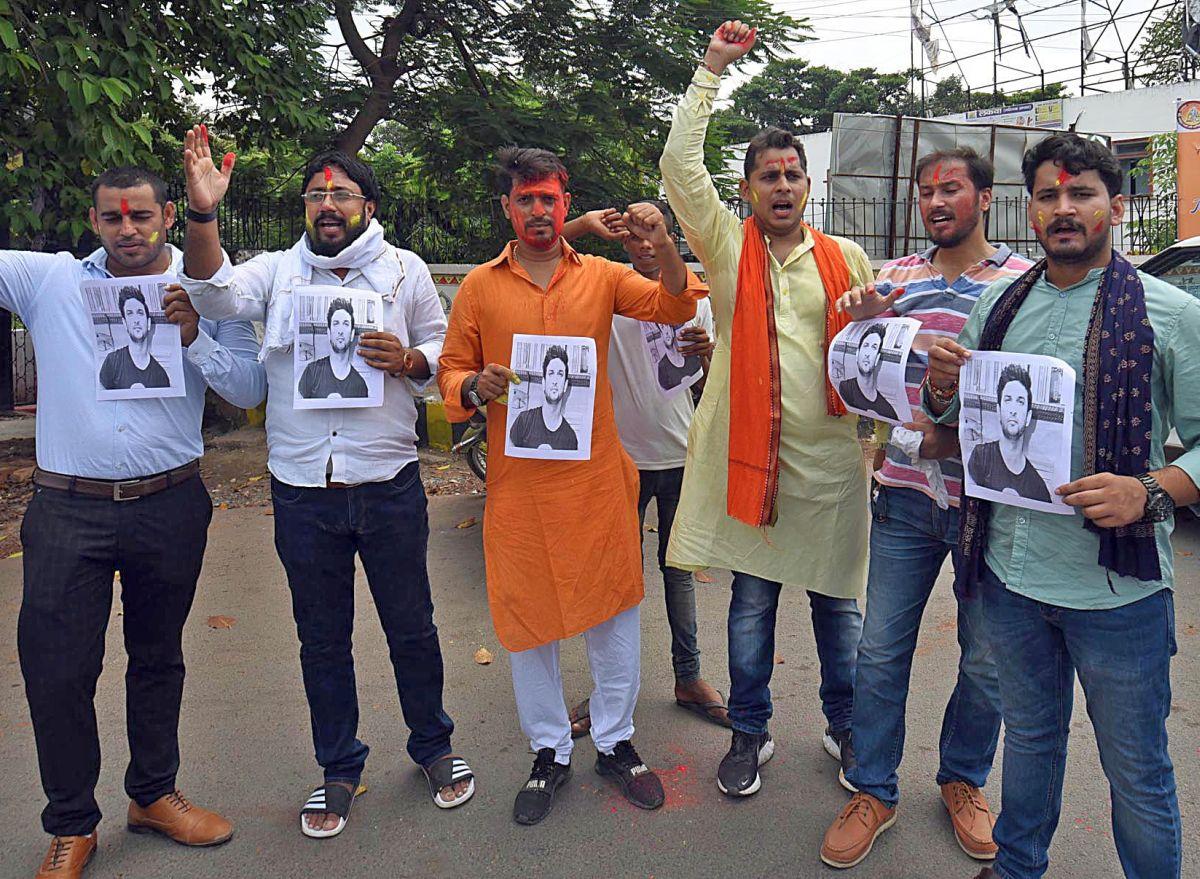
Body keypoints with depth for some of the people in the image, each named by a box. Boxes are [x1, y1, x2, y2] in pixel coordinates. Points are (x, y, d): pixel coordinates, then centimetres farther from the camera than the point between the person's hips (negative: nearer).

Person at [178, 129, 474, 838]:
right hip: (302, 492, 1)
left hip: (390, 486, -1)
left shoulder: (405, 269, 5)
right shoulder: (276, 271, 5)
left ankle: (433, 746, 33)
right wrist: (204, 213, -28)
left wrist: (408, 359, -14)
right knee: (322, 639, 13)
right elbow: (216, 294, -14)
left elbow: (444, 350, 8)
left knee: (412, 627, 11)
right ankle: (340, 768, 31)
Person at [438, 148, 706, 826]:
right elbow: (450, 370, 8)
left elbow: (674, 307, -6)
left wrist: (665, 248, -24)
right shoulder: (480, 286, 4)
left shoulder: (602, 276, 5)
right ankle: (550, 752, 30)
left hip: (597, 475, 0)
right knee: (527, 614, 9)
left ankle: (616, 742, 31)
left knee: (614, 609, 10)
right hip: (518, 482, 0)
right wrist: (475, 388, -15)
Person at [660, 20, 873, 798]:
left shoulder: (848, 258, 9)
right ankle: (752, 733, 28)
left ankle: (846, 727, 32)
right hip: (749, 453, -1)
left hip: (831, 457, 2)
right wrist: (712, 70, -5)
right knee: (752, 603, 10)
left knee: (839, 601, 12)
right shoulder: (728, 247, 4)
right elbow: (681, 166, -7)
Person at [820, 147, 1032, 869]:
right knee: (881, 651, 5)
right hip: (906, 494, 2)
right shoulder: (896, 277, 8)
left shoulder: (1025, 283, -1)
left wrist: (964, 434, -18)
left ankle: (964, 781, 35)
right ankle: (874, 793, 22)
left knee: (986, 660, 11)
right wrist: (860, 323, -11)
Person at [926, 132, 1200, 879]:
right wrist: (942, 387, -7)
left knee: (1137, 772, 12)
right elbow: (954, 418, 14)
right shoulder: (998, 304, 6)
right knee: (1029, 739, 24)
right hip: (1010, 570, 4)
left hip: (1117, 586, -4)